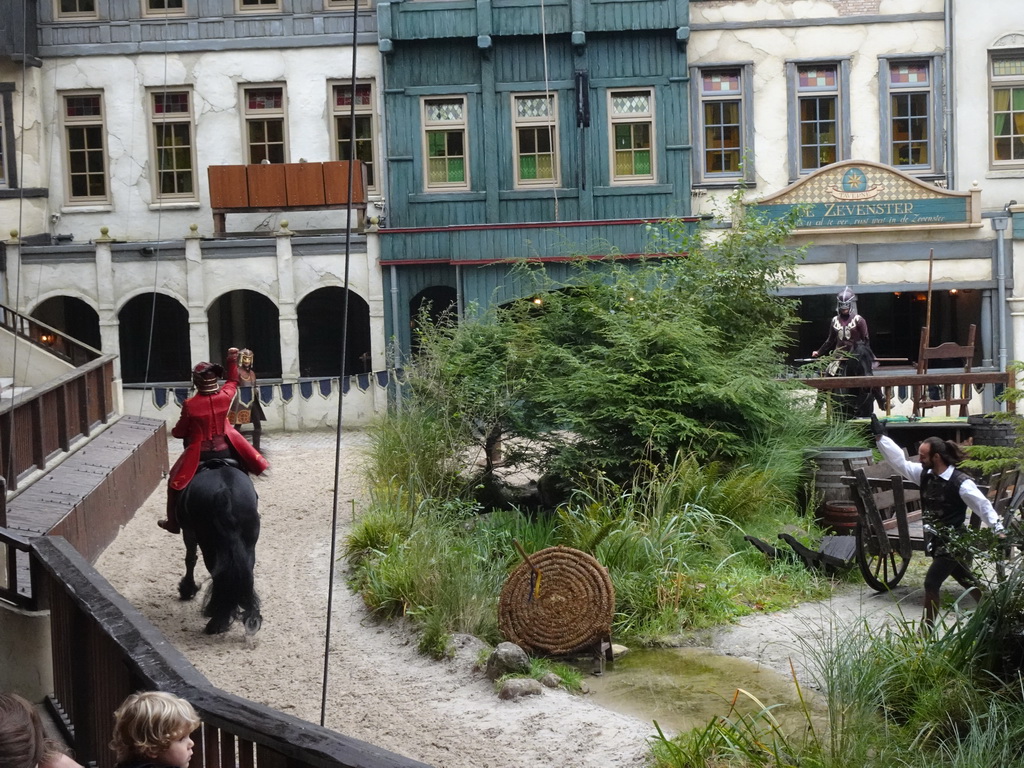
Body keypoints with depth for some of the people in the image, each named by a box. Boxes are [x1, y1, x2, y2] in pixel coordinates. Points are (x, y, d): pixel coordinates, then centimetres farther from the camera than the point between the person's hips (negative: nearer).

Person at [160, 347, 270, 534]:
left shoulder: (189, 405, -19)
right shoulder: (225, 396, -11)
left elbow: (180, 432, -6)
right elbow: (233, 381, 13)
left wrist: (174, 431, 17)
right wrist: (233, 361, 23)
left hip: (199, 454, -3)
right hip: (225, 450, 3)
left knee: (175, 482, 18)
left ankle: (174, 523, 23)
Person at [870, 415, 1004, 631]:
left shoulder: (961, 483, -19)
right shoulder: (925, 475, -1)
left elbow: (984, 507, -13)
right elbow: (900, 461, 1)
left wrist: (999, 531, -16)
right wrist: (880, 437, -5)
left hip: (953, 544, -7)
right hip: (936, 541, 7)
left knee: (931, 582, -9)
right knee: (966, 582, 17)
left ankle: (927, 628, 1)